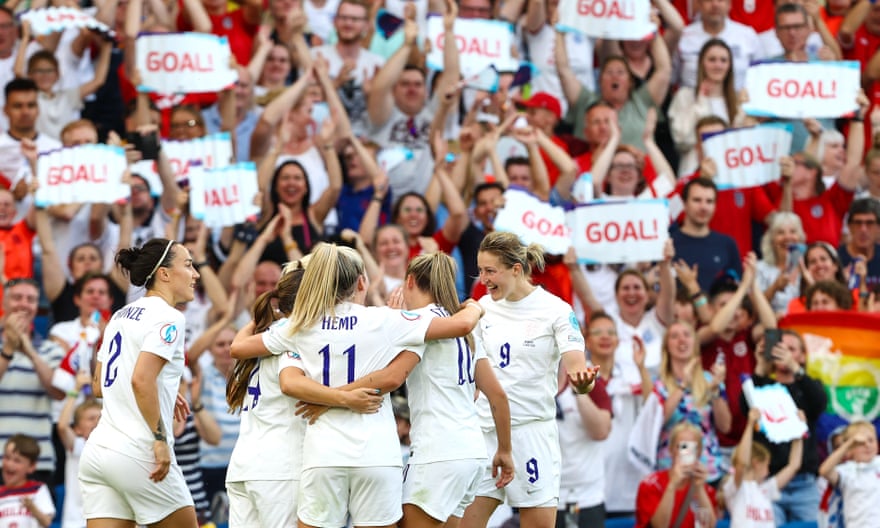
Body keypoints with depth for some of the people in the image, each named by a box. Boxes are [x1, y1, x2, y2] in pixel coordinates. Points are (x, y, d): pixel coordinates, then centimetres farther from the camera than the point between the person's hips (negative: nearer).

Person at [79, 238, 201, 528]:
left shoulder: (122, 316, 17)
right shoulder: (167, 317, -8)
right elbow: (141, 379, -21)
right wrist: (160, 439, -17)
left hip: (98, 450, 8)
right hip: (137, 455, -8)